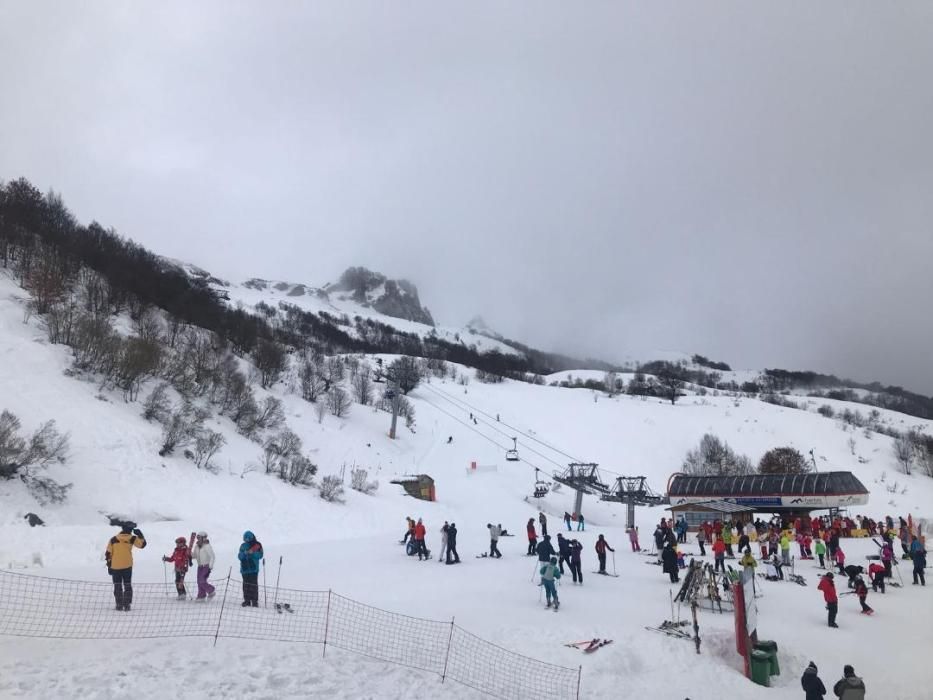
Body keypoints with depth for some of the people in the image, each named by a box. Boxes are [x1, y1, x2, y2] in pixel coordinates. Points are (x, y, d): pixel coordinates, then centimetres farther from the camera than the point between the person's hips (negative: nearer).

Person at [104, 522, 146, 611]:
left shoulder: (113, 539, 0)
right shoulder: (132, 539, -6)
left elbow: (108, 553, 1)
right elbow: (142, 544, 5)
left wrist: (109, 565, 9)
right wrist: (140, 535, 13)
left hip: (115, 566, 1)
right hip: (127, 566, -1)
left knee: (117, 586, 12)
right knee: (127, 586, 10)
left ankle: (119, 605, 10)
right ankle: (127, 605, 4)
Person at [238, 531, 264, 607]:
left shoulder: (257, 545, 3)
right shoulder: (243, 546, 12)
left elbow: (260, 555, -2)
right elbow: (239, 556, 8)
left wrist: (253, 553, -18)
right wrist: (244, 553, -12)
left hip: (254, 569, -3)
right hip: (244, 568, 3)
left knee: (253, 584, -8)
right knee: (246, 585, 3)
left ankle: (255, 601, -4)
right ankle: (247, 600, 11)